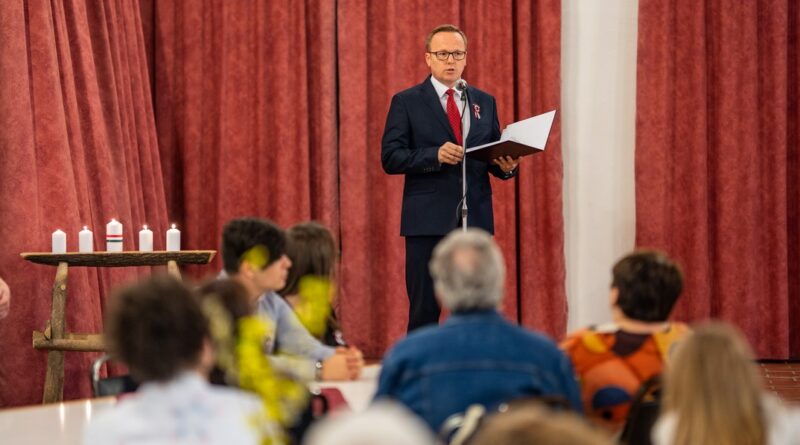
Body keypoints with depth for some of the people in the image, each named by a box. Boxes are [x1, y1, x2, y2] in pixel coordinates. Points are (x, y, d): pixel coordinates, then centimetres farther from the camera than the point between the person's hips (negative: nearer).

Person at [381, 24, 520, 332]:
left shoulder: (484, 102, 14)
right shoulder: (406, 102, 2)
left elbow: (495, 159, 15)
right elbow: (390, 158, -6)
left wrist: (507, 166, -8)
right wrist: (436, 155, -20)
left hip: (476, 219, 3)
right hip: (428, 221, -3)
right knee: (424, 310, 0)